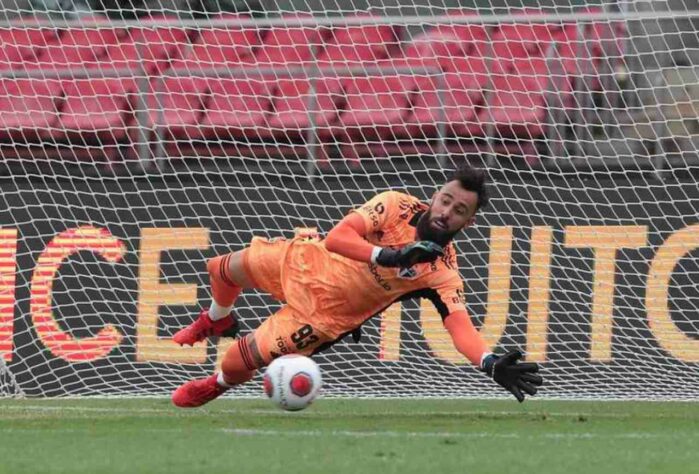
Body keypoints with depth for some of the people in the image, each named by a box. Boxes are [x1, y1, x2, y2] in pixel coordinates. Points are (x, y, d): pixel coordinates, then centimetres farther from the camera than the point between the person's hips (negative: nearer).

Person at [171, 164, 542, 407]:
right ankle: (217, 321, 59)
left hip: (327, 313, -3)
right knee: (224, 270, 20)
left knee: (238, 362, -7)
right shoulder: (396, 205, -22)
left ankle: (215, 386, 33)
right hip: (309, 263, 3)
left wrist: (491, 364, -57)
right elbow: (337, 237, -30)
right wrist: (388, 256, -44)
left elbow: (461, 327, -37)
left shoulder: (443, 273, -26)